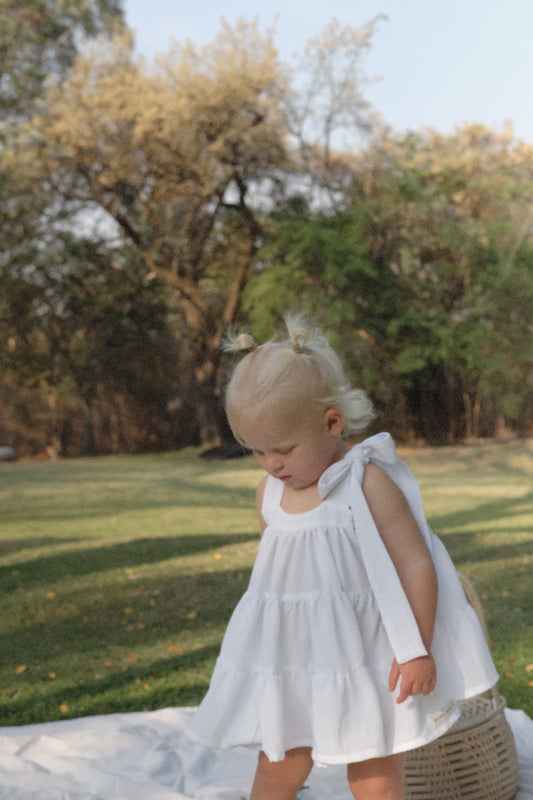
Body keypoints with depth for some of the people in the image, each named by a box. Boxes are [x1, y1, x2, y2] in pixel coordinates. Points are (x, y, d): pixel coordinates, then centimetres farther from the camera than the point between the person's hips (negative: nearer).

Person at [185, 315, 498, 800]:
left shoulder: (368, 482, -15)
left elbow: (416, 563, -14)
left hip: (367, 664, -5)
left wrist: (418, 651, -15)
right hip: (291, 667, 5)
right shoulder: (269, 493, 3)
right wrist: (266, 650, 20)